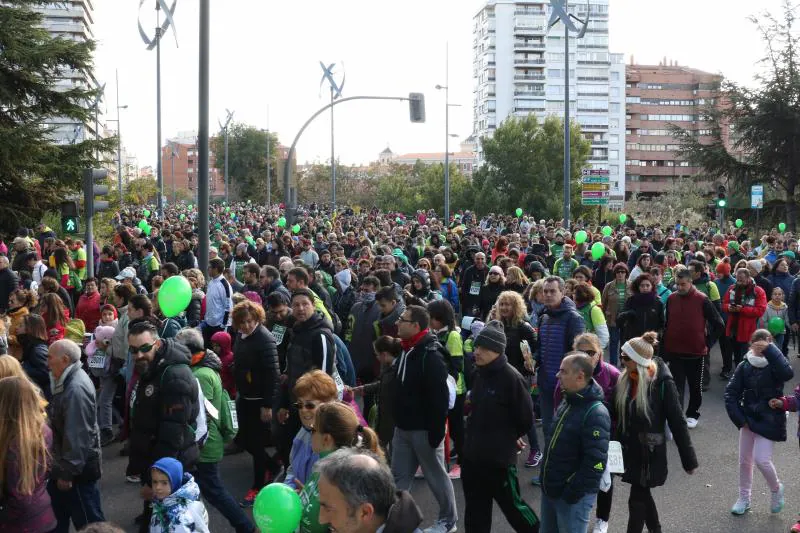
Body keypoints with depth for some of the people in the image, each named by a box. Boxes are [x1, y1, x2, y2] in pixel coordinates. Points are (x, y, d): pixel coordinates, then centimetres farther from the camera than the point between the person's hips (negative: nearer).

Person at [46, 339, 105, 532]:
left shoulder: (76, 388, -27)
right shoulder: (69, 381, 6)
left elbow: (76, 435, -28)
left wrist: (67, 472, -22)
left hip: (78, 468, -10)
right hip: (64, 463, 10)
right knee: (57, 513, 24)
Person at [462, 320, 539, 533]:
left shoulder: (511, 377, -20)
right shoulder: (479, 373, 5)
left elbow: (525, 418, -14)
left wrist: (508, 438, 1)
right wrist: (475, 437, 13)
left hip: (499, 457, -7)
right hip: (472, 455, 7)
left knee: (512, 504, 10)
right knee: (475, 510, 15)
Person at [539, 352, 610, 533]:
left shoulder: (595, 413, -22)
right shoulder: (566, 403, 6)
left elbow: (595, 462, -26)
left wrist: (572, 493, -21)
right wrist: (547, 483, 16)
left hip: (573, 497, -8)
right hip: (550, 490, 8)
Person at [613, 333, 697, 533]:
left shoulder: (662, 383, -18)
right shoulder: (624, 379, -2)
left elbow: (677, 422, -14)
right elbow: (614, 415, 5)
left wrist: (688, 459, -9)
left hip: (649, 452, -6)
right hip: (628, 449, 6)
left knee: (637, 499, -1)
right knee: (643, 494, 20)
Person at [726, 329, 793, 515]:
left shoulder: (774, 365, -10)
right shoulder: (744, 366, -2)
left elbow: (788, 374, -34)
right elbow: (731, 393, 0)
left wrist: (770, 350, -30)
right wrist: (739, 418, -8)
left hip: (769, 421, -4)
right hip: (748, 419, 4)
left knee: (761, 459, -10)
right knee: (744, 460, 11)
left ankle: (776, 489, 19)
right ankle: (744, 498, 27)